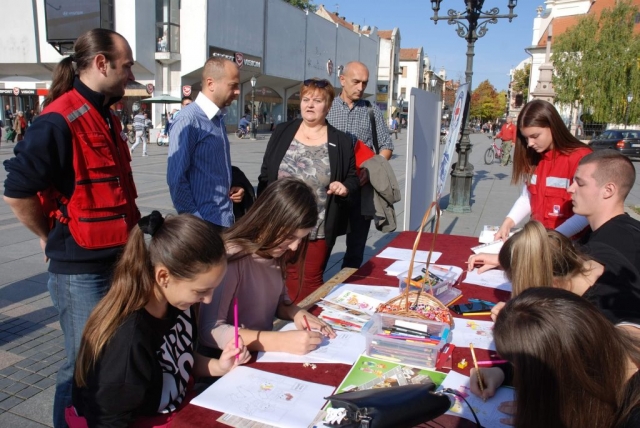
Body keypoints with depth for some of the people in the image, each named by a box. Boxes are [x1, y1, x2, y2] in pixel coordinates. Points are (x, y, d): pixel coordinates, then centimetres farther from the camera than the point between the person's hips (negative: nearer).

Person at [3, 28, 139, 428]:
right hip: (82, 270, -8)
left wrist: (130, 237, 15)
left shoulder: (107, 118, 10)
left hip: (119, 261, 8)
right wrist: (52, 238, -5)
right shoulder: (59, 121, -19)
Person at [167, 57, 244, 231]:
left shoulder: (219, 118, 9)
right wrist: (195, 222, -15)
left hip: (225, 221, 7)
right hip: (203, 224, -7)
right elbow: (176, 178, -16)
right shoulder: (188, 119, -14)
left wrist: (231, 189, 3)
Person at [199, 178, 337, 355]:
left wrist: (297, 313, -8)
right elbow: (209, 331, -25)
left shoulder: (274, 253, -1)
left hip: (264, 353, 6)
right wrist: (280, 341, -30)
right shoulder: (230, 258, -22)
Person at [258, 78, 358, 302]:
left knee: (310, 281, 10)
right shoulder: (282, 132, 3)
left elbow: (353, 179, 7)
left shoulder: (341, 141, -1)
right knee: (283, 277, 11)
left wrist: (345, 187, -16)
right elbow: (265, 175, 6)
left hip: (319, 230, -1)